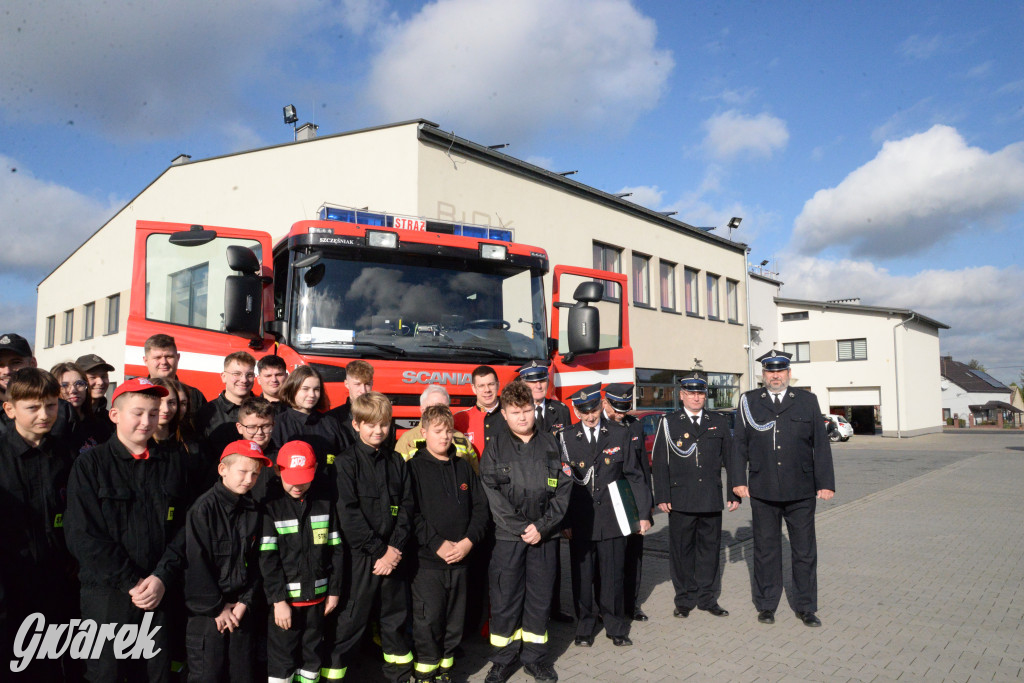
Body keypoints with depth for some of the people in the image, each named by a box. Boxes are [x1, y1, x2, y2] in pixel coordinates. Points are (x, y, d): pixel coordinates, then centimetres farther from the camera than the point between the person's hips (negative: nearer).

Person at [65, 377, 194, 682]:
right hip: (106, 596, -2)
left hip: (160, 593, 3)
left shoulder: (173, 465, 6)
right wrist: (131, 583, -11)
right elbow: (82, 535, -9)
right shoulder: (90, 464, -3)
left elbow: (184, 528, 3)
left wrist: (162, 577, -10)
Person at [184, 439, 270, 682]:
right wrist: (216, 609, -11)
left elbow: (254, 561, 6)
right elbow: (196, 564, -16)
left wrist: (244, 601, -3)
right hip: (207, 612, -5)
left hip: (240, 609, 5)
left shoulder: (253, 511, 4)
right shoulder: (204, 508, -15)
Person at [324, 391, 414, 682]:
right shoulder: (347, 462, -6)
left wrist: (394, 548, -8)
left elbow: (406, 508, 4)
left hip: (393, 553, 4)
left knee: (396, 615, 16)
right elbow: (348, 513, -12)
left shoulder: (397, 462, 8)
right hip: (361, 555, -4)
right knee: (351, 618, 0)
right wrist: (379, 551, -13)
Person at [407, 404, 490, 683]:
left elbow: (480, 506, 8)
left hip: (460, 559, 4)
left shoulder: (463, 466, 10)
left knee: (454, 619, 11)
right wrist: (437, 545, -16)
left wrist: (469, 540, -6)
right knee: (428, 619, -1)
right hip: (427, 559, -4)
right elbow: (410, 513, -12)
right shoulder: (414, 467, -4)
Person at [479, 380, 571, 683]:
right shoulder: (495, 446, 0)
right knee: (505, 598, 4)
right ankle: (503, 658, 21)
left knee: (540, 596, 10)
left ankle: (535, 654, 26)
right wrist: (521, 528, -12)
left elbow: (563, 487, 1)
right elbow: (492, 493, -7)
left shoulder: (550, 443, 6)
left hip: (545, 534, 2)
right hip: (507, 535, -2)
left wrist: (542, 526, -8)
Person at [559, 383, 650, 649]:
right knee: (582, 576, 8)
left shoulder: (620, 434, 2)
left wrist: (643, 513, 4)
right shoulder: (566, 438, 0)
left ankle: (616, 627, 26)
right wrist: (565, 521, -1)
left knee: (612, 575, 7)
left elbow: (634, 475, 5)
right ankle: (585, 627, 27)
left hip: (612, 517, 0)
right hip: (580, 520, 0)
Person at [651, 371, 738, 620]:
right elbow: (660, 462, -1)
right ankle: (684, 599, 19)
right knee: (681, 550, 5)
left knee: (709, 548, 9)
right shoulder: (668, 422, 2)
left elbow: (730, 459, 12)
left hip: (711, 500, 2)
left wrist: (734, 494, 7)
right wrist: (662, 497, -6)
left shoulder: (719, 422, 10)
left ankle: (706, 597, 24)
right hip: (680, 501, -2)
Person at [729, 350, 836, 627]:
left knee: (805, 551, 9)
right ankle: (766, 605, 22)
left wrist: (825, 482, -1)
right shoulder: (749, 401, 4)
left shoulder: (807, 401, 5)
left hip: (801, 492, 1)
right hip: (763, 492, 0)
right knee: (765, 550, 9)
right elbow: (739, 444, 4)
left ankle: (806, 607, 23)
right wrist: (739, 480, -2)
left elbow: (821, 445, 5)